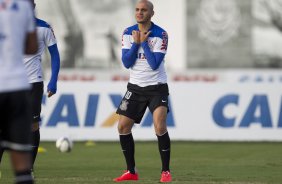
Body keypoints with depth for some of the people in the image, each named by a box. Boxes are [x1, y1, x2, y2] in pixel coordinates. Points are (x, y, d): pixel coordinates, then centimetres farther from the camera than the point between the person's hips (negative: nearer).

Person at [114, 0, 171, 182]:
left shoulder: (160, 34, -12)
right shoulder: (128, 33, 0)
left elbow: (154, 64, -19)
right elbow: (126, 63, -6)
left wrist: (143, 42, -17)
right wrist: (136, 43, -16)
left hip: (157, 87, -4)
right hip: (135, 87, 5)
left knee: (160, 127, -19)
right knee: (123, 126, 0)